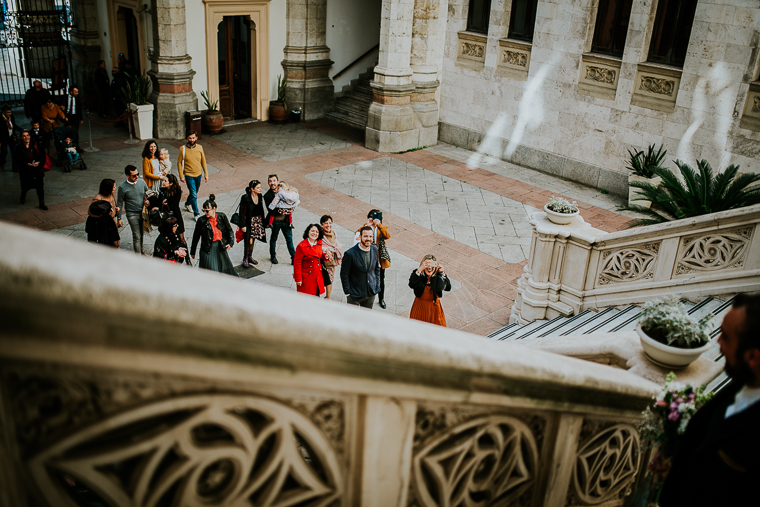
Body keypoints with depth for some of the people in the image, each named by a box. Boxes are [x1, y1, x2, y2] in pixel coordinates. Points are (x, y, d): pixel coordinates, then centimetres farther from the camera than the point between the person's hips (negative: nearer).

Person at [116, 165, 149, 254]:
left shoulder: (142, 182, -1)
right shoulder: (122, 187, -12)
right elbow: (119, 204, -3)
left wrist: (147, 201, -5)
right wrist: (119, 218, -2)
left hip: (143, 212, 4)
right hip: (132, 214, -4)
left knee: (141, 233, 11)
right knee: (137, 236, -5)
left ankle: (140, 250, 30)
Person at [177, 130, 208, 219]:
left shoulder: (199, 147, -3)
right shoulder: (183, 149, -13)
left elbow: (203, 161, 5)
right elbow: (179, 162, -5)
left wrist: (206, 174, 5)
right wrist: (181, 176, -8)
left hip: (198, 174, 4)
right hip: (189, 175, -4)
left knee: (194, 192, 21)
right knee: (194, 195, -9)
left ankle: (187, 204, 49)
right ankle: (196, 214, 1)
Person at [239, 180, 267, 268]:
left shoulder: (260, 196, 0)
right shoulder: (245, 197, -17)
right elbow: (241, 212, -12)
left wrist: (262, 222, 11)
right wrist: (243, 225, -14)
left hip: (258, 221, 5)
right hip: (248, 222, -5)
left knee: (253, 240, 15)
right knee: (248, 241, -5)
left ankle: (250, 257, 31)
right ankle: (245, 259, 14)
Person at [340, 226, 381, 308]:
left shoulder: (375, 250, 0)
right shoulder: (350, 253, -16)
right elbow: (344, 275, -10)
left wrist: (377, 286, 8)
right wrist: (347, 293, -10)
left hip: (371, 294, 5)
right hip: (355, 295, -4)